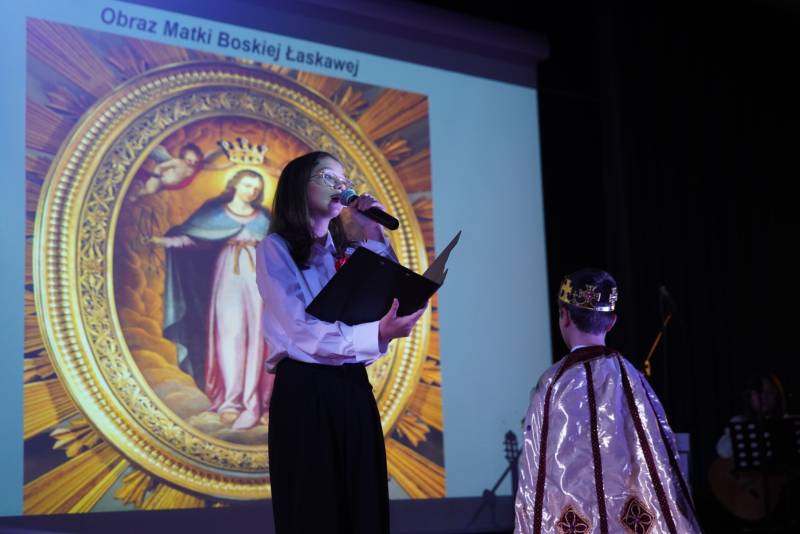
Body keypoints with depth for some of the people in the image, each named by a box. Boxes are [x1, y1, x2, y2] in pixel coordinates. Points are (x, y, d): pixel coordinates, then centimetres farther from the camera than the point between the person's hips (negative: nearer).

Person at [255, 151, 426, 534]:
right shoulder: (276, 249, -2)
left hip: (354, 390, 6)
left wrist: (374, 236, 2)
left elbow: (392, 299, 4)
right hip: (304, 392, -6)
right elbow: (303, 332, -15)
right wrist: (376, 335, -27)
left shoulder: (347, 252, 17)